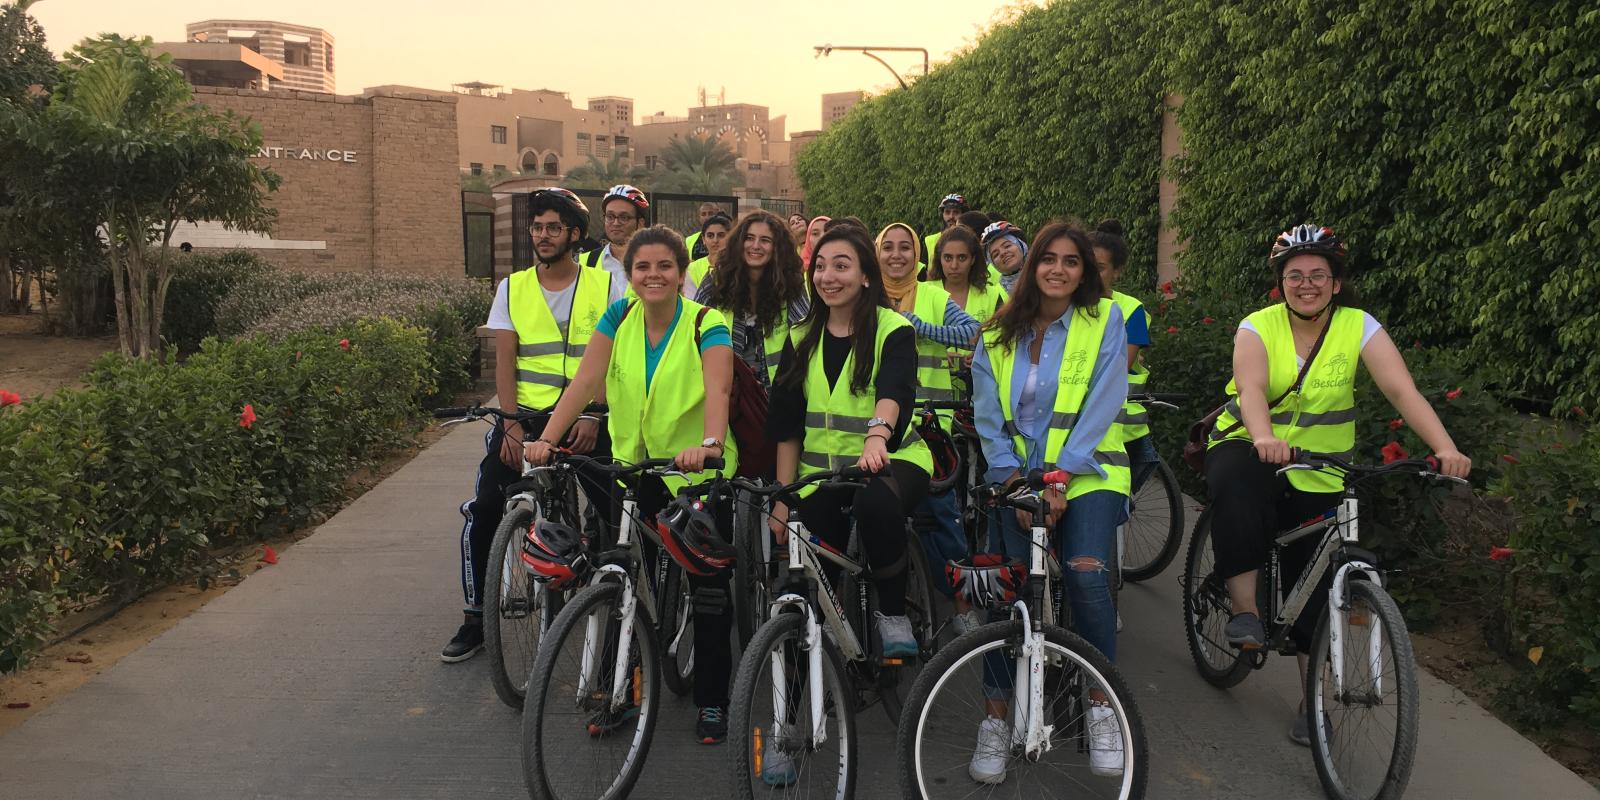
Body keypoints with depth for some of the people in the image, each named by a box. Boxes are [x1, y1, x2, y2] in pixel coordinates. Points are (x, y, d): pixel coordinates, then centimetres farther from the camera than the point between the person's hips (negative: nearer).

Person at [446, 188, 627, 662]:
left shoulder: (605, 285, 3)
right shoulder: (513, 288, 7)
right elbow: (504, 363, 2)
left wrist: (593, 418, -12)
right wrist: (511, 426, -9)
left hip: (585, 421, -1)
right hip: (525, 416, 1)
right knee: (482, 512, -8)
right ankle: (475, 619, 7)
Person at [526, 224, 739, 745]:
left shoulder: (707, 326, -13)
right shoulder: (620, 318, -1)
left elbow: (717, 390, -29)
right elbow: (585, 381, -10)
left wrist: (709, 443, -48)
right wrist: (546, 438, -23)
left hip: (698, 472, -3)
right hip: (634, 468, 4)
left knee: (709, 590, 2)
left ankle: (712, 702, 17)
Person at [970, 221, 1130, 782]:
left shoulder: (1104, 320, -1)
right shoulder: (999, 334, 9)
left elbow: (1101, 407, -8)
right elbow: (988, 416, 5)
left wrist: (1060, 477, -16)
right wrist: (1012, 480, -9)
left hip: (1085, 472, -2)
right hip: (1017, 475, 3)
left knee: (1086, 572, -25)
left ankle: (1101, 706, -5)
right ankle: (995, 720, 0)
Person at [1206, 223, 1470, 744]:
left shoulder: (1359, 327, -7)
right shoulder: (1258, 327, -9)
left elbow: (1403, 391, -20)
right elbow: (1251, 389, -28)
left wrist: (1445, 448, -36)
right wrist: (1263, 437, -50)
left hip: (1319, 477, 2)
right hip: (1251, 450, -1)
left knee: (1314, 589, 3)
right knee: (1233, 481, -38)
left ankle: (1313, 701, 20)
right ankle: (1244, 607, -27)